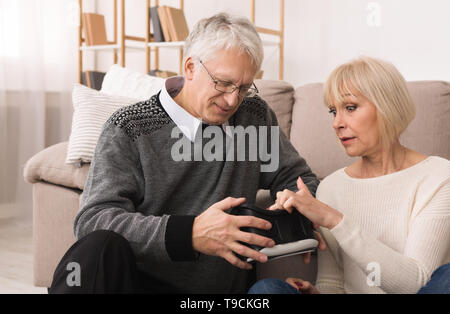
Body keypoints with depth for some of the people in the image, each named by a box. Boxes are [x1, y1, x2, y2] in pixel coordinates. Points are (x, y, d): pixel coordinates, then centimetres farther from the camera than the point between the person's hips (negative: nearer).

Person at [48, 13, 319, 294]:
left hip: (226, 285, 5)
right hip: (144, 280, -4)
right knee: (99, 248, -35)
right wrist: (188, 234, -32)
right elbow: (93, 220, -16)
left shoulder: (255, 115, 8)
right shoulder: (129, 129, -5)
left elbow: (298, 178, 17)